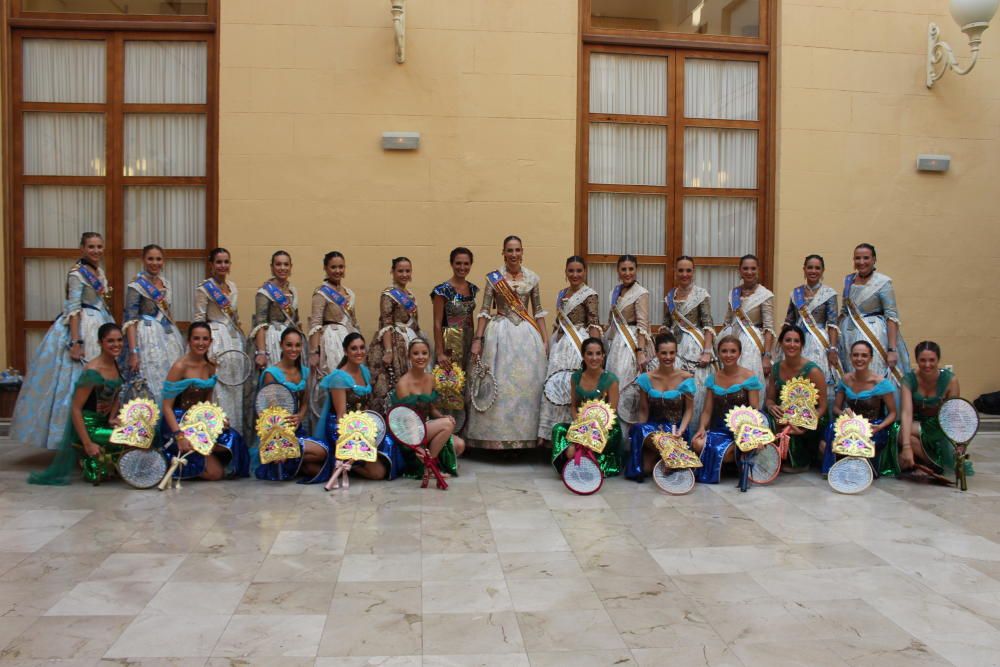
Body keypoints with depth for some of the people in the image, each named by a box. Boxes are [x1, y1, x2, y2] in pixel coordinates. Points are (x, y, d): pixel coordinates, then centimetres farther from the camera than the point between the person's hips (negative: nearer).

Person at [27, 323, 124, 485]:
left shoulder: (116, 363, 0)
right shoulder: (92, 372, -24)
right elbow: (75, 409, -23)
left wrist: (112, 418, -3)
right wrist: (87, 444, -24)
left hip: (104, 422, 8)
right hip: (87, 426, -8)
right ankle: (91, 463, 8)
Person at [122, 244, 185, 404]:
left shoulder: (166, 283, 11)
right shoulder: (136, 286, -9)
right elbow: (130, 320, -14)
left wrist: (177, 337, 17)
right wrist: (133, 352, -21)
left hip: (168, 337, 7)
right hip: (148, 338, -7)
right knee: (151, 385, -4)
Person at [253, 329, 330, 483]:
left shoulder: (304, 372, 8)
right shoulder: (271, 373, -10)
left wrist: (299, 417, -12)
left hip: (298, 429, 6)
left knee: (317, 469, -12)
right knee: (321, 451, -24)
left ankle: (285, 461, 6)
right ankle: (280, 461, -5)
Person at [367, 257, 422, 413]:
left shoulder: (410, 295, 14)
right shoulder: (388, 294, -8)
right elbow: (385, 324, -15)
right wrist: (388, 351, -23)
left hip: (410, 343, 8)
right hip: (394, 343, -8)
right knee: (389, 386, -8)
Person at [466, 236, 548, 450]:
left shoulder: (532, 277, 7)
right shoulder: (494, 277, 0)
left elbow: (538, 311, 11)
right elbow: (485, 311, -1)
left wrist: (545, 340, 7)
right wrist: (477, 340, -8)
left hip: (527, 335, 2)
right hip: (500, 334, -2)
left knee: (527, 383, 3)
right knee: (499, 384, 0)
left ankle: (524, 433, 15)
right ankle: (498, 435, 10)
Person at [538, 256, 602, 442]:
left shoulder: (589, 295, -7)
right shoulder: (562, 294, 14)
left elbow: (594, 324, -12)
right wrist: (550, 343, 17)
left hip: (577, 344, -7)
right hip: (559, 343, 7)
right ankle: (548, 433, 14)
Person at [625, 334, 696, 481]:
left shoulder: (686, 378, 1)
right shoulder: (646, 378, 3)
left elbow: (689, 410, 2)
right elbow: (643, 411, 5)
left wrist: (680, 431, -13)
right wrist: (641, 430, -11)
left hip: (676, 428, -2)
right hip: (653, 426, 2)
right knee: (638, 431, -32)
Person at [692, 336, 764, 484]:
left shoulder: (749, 377, -1)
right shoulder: (713, 379, 10)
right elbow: (707, 411, 9)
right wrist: (702, 428, -11)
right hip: (718, 429, 3)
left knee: (720, 452, -33)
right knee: (698, 444, -29)